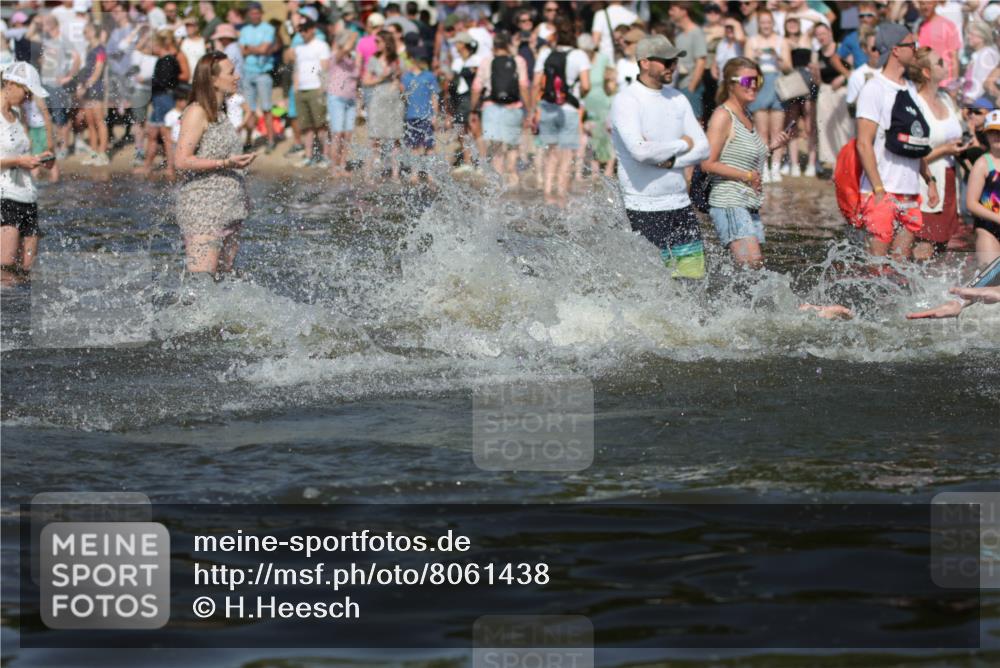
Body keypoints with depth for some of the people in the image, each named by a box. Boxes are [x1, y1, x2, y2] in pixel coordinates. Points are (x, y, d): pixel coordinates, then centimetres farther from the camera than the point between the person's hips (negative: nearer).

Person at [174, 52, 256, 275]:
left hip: (228, 211, 9)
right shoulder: (196, 112, -10)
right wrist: (225, 163, -23)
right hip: (202, 210, -9)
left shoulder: (220, 114, 17)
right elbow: (182, 161, -17)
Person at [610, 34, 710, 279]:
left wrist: (668, 160, -12)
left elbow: (703, 148, 7)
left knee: (694, 275, 3)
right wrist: (682, 145, -9)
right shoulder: (625, 101, -11)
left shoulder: (677, 99, 11)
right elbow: (640, 151, -25)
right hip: (644, 208, -6)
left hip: (680, 203, 6)